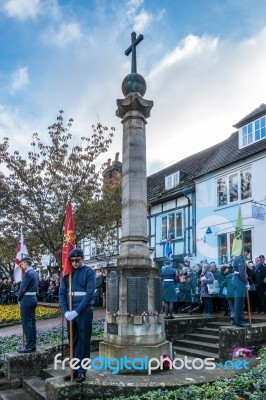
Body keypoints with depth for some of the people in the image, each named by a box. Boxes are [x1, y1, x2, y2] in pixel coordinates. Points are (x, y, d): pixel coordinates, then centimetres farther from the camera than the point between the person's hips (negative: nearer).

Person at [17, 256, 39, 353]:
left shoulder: (28, 273, -16)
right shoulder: (35, 273, 12)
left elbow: (23, 288, -17)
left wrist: (19, 299, -1)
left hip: (27, 300, -10)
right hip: (33, 298, 10)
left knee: (26, 323, -5)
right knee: (32, 322, 13)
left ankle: (29, 347, -2)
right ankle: (32, 345, 19)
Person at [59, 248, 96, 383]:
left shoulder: (89, 272, -6)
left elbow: (90, 294, -13)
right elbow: (62, 293, 6)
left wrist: (76, 311, -16)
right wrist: (66, 311, -8)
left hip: (84, 312, -4)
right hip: (70, 313, 4)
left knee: (83, 342, 3)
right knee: (73, 342, 12)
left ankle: (82, 371, 11)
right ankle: (74, 369, 22)